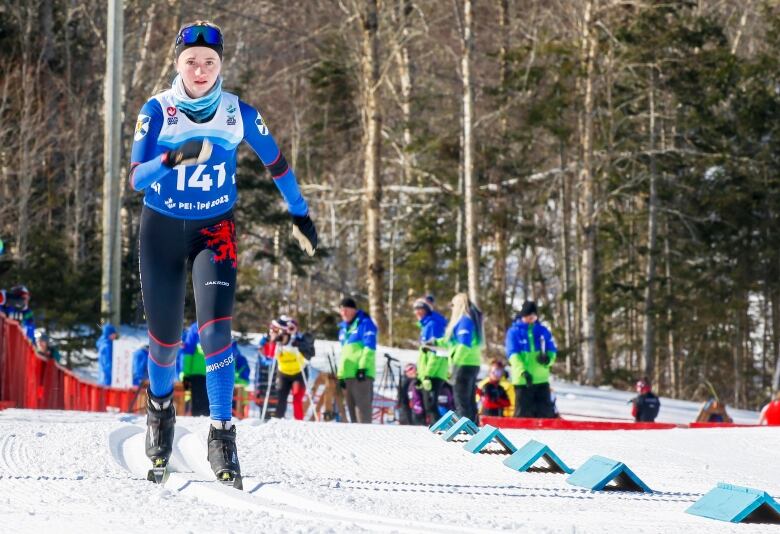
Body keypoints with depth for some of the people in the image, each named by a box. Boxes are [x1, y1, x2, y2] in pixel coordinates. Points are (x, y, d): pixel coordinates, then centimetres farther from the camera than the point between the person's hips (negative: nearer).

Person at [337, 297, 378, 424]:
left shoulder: (365, 323, -1)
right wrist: (341, 374, 19)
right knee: (352, 409, 8)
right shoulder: (343, 328, 23)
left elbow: (369, 347, -11)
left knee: (362, 406, -15)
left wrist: (363, 367, -20)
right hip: (348, 374, 9)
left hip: (361, 374, -8)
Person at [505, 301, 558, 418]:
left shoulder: (543, 331, 10)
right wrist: (523, 371, -27)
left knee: (546, 413, 5)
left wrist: (548, 358, -16)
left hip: (542, 379, 3)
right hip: (522, 380, -3)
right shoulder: (514, 332, -1)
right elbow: (512, 354, -11)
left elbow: (552, 350, 10)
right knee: (523, 413, -1)